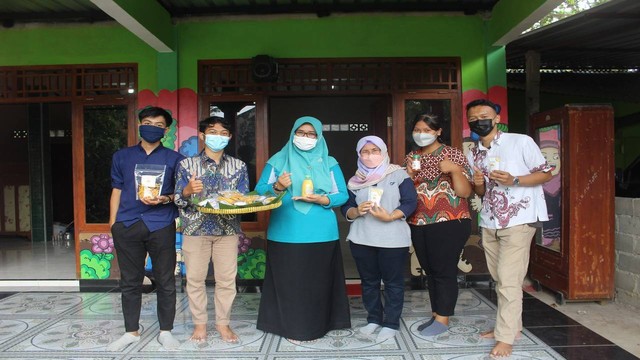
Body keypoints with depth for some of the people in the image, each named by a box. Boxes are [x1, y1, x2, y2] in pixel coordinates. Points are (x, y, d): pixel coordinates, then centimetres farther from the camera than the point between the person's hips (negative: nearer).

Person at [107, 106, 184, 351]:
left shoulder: (174, 159, 7)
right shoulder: (122, 156, 13)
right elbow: (117, 191, 14)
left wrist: (165, 199, -13)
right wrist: (113, 224, 9)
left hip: (161, 226, -1)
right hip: (127, 225, 2)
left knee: (165, 281, 5)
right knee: (130, 281, 10)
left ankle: (165, 331, 19)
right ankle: (131, 331, 24)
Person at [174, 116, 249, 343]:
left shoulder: (238, 166, 6)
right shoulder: (187, 165, 2)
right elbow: (178, 199, -1)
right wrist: (188, 191, -22)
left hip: (228, 229, 1)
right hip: (195, 228, -1)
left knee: (227, 279, 5)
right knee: (195, 278, 6)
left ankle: (223, 323, 21)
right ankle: (199, 323, 22)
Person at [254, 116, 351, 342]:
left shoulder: (329, 163, 9)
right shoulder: (278, 160, 7)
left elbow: (342, 195, 4)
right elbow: (259, 190, 4)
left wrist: (320, 200, -14)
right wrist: (277, 187, -17)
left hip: (321, 235, 1)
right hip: (285, 234, -1)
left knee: (318, 282, 5)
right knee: (288, 281, 2)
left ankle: (316, 327, 19)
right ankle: (292, 327, 17)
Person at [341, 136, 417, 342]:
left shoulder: (399, 175, 1)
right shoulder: (354, 181, 11)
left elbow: (410, 203, -6)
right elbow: (345, 210, 8)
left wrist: (390, 217, -21)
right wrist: (357, 211, -14)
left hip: (393, 240, -3)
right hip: (361, 240, 3)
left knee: (393, 282, 4)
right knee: (368, 281, 12)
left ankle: (391, 324, 16)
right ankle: (374, 319, 27)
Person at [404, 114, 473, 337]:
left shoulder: (453, 154, -3)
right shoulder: (411, 157, 12)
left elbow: (465, 192, -7)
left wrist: (455, 170, -21)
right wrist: (409, 174, -4)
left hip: (449, 223, -5)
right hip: (419, 224, 5)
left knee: (444, 270, -3)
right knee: (430, 271, 12)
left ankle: (443, 319, 8)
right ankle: (435, 315, 23)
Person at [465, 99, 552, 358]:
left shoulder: (521, 142, -8)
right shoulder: (473, 155, 9)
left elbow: (546, 173, -4)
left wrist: (514, 180, -20)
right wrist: (478, 184, -7)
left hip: (518, 220, -6)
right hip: (489, 222, 6)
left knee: (509, 280, -8)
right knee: (500, 279, 13)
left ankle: (505, 338, 0)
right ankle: (512, 324, 28)